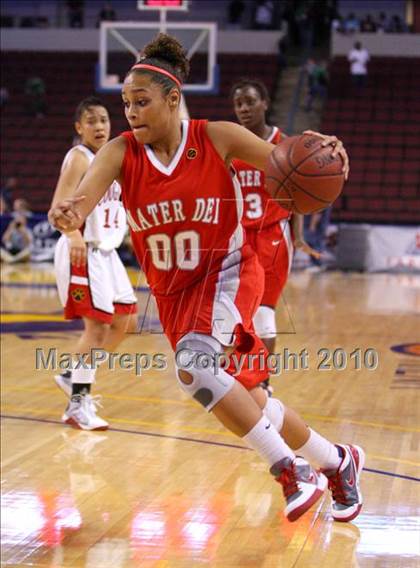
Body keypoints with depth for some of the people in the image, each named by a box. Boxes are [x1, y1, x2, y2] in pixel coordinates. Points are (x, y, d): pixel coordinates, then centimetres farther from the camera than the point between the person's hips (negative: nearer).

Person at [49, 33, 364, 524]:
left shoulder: (217, 138, -14)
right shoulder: (121, 153, -10)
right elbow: (84, 193, -29)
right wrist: (68, 213, -53)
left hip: (227, 272, -4)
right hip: (172, 290, 4)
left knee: (194, 364, -32)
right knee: (245, 400, 10)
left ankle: (290, 469, -19)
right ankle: (337, 462, 33)